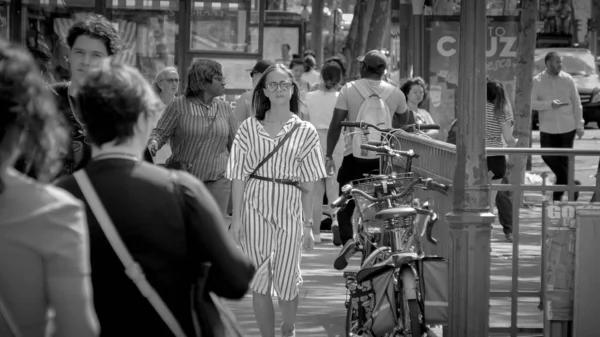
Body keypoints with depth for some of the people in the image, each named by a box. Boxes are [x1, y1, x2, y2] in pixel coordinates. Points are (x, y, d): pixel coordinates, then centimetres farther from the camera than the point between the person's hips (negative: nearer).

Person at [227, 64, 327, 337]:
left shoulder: (305, 132, 3)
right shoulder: (249, 128, 2)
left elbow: (308, 185, 4)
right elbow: (239, 176, 3)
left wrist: (308, 224, 1)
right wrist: (236, 216, -3)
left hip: (290, 211, 0)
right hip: (255, 206, 0)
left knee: (287, 280, 4)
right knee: (259, 282, 2)